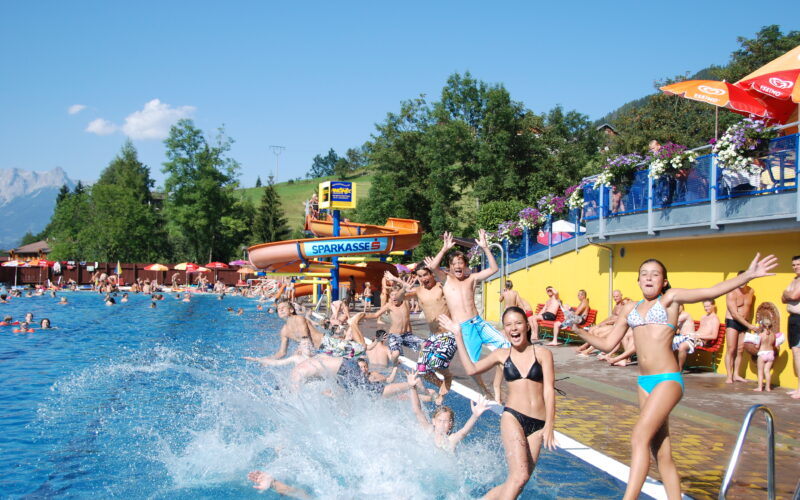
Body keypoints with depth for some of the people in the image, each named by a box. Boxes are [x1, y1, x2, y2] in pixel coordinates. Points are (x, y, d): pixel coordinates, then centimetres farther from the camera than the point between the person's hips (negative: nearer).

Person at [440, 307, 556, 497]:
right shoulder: (502, 355, 9)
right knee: (519, 476, -18)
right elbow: (471, 368, 5)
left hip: (538, 424, 1)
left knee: (516, 483, 1)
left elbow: (549, 390, -1)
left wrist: (549, 425, -9)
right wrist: (458, 336, 5)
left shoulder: (542, 353, 4)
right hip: (513, 417, -1)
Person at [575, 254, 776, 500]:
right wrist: (580, 331, 8)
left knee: (639, 437, -19)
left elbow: (711, 291, -11)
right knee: (662, 453, 9)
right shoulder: (631, 309, 14)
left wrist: (748, 275, -22)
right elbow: (607, 343, 17)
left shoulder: (670, 298, 0)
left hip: (668, 380, -6)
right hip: (644, 383, 6)